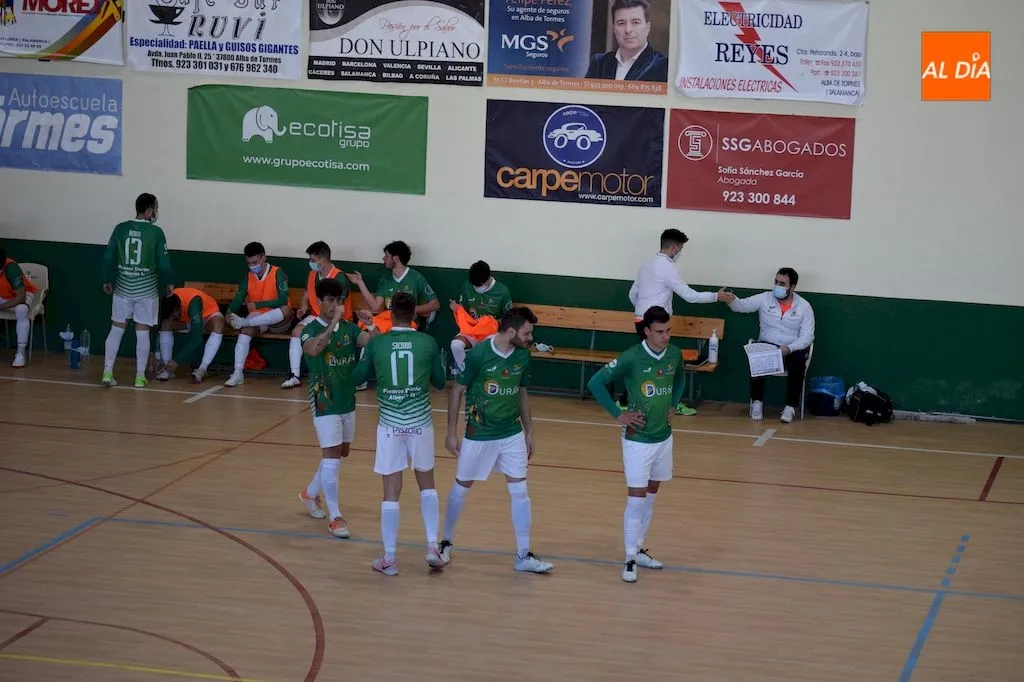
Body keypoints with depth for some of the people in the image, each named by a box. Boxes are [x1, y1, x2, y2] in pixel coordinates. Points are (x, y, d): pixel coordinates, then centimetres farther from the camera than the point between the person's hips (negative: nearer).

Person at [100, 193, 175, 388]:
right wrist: (169, 282, 10)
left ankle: (107, 372, 4)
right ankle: (140, 376, 7)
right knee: (142, 332, 5)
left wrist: (107, 280, 16)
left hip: (123, 288, 2)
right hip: (146, 290, -2)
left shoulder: (121, 229, -1)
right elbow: (163, 262, -7)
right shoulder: (155, 232, -10)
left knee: (117, 328, 9)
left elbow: (108, 257, 2)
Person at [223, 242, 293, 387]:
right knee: (246, 329, -31)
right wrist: (229, 312, -26)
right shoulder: (248, 278, 5)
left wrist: (257, 305, -26)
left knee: (286, 310, -36)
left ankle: (243, 322, -34)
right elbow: (238, 298, -4)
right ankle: (238, 373, -40)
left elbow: (282, 300, -20)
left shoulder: (277, 273, -9)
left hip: (277, 321, -2)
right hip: (256, 319, 3)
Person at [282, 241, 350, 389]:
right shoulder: (313, 274, 6)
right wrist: (303, 307, 7)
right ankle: (294, 375, -18)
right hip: (316, 316, 6)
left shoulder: (339, 278, -16)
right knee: (297, 331, -18)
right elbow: (307, 293, 24)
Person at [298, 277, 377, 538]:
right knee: (331, 457, -8)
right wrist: (333, 322, -43)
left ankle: (310, 493, 40)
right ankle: (335, 517, -3)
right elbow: (313, 349, -34)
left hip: (348, 400, 6)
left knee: (341, 454, 18)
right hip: (325, 402, -6)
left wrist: (371, 325, -31)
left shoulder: (348, 328, 3)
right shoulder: (311, 329, -12)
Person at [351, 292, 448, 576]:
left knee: (391, 491, 4)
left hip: (390, 424, 0)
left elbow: (358, 377, 8)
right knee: (427, 483, 19)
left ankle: (389, 558, 7)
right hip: (420, 422, 1)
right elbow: (440, 382, 6)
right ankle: (433, 547, 12)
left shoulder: (377, 344, -5)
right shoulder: (428, 343, -4)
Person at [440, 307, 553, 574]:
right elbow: (457, 391, -9)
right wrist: (451, 432, -7)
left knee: (520, 491, -1)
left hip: (512, 434, 4)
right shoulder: (478, 354, -18)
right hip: (478, 435, -4)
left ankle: (524, 555, 5)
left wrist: (528, 431, 12)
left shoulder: (523, 356, -3)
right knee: (461, 489, 10)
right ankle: (446, 543, 30)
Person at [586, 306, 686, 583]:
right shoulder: (631, 358, -19)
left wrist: (672, 405, 9)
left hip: (664, 436, 6)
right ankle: (630, 560, 3)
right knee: (636, 500, -5)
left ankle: (639, 549, 28)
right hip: (638, 438, -6)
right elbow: (595, 383, -14)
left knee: (650, 498, 15)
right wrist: (618, 414, -13)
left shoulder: (675, 354, -2)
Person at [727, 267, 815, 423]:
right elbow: (741, 305, -6)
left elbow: (807, 336, -6)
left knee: (798, 363, -33)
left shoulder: (804, 306, -1)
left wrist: (789, 348, -23)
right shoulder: (765, 299, 3)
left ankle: (790, 407, -20)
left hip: (792, 349, -1)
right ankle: (757, 403, -15)